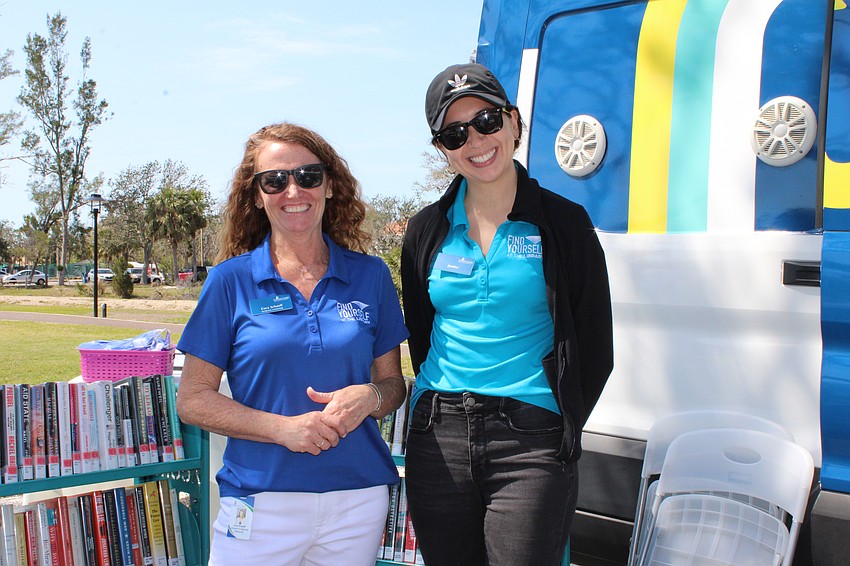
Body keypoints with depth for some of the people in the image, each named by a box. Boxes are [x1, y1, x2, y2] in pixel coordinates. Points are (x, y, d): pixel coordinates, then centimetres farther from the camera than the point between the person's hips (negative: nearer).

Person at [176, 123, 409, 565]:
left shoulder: (370, 276, 4)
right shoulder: (230, 280, -1)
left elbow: (394, 383, 10)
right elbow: (192, 400, -2)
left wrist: (369, 397, -13)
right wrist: (283, 428, -16)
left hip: (358, 499, 2)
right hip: (261, 500, -2)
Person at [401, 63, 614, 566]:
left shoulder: (563, 223, -1)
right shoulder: (427, 231, 8)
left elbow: (594, 350, 2)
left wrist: (560, 431, 0)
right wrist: (446, 406, 10)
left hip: (530, 441, -3)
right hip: (438, 438, 4)